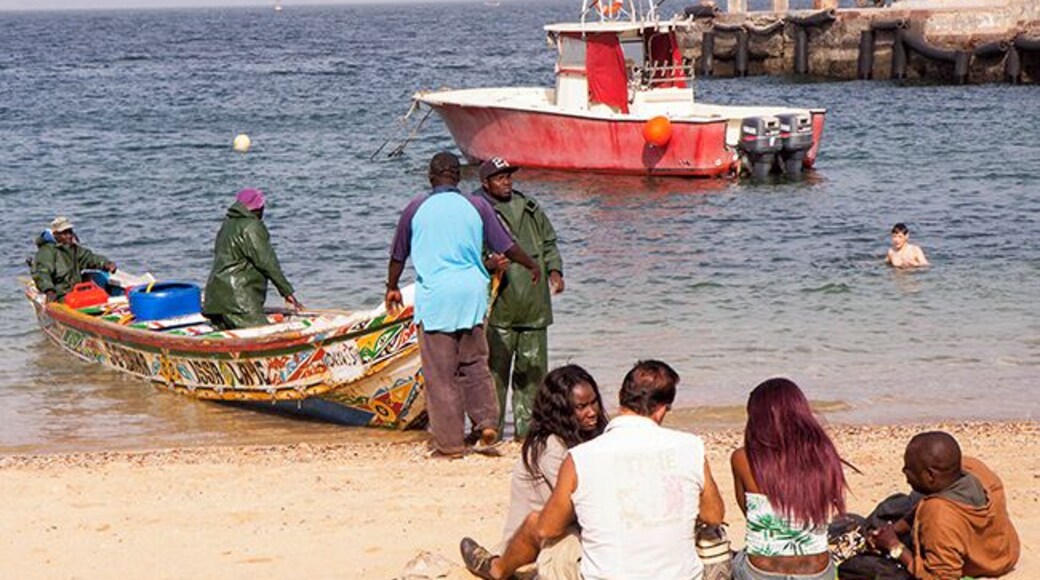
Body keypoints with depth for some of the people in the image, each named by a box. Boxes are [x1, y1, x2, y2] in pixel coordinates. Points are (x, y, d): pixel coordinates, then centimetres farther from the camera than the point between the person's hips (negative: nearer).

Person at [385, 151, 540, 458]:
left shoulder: (417, 208, 3)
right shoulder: (476, 206, 5)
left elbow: (398, 254, 12)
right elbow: (506, 246, 12)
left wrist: (392, 287, 29)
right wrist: (532, 266, 29)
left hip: (434, 295, -2)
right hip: (472, 293, 2)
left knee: (440, 373, 2)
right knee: (475, 364, 16)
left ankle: (450, 444, 3)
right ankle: (487, 422, 2)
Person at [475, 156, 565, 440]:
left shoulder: (529, 208, 15)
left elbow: (549, 243, 23)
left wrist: (554, 270, 6)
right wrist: (489, 263, -27)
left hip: (534, 309, 6)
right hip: (499, 311, -6)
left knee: (533, 371, 10)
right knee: (495, 373, -5)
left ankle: (528, 429, 18)